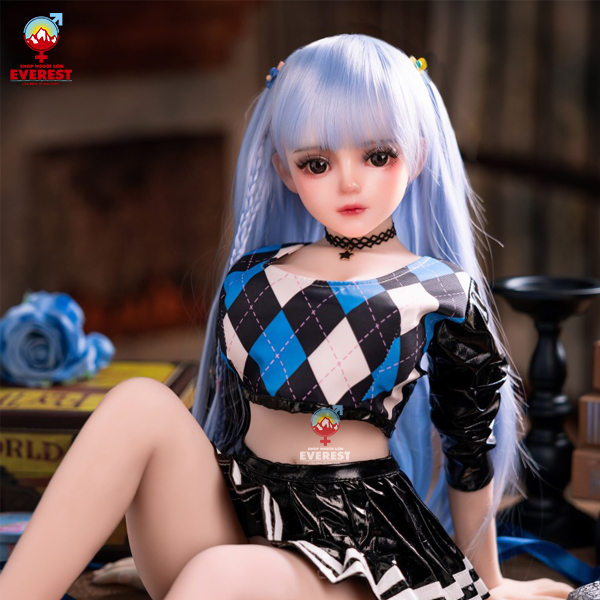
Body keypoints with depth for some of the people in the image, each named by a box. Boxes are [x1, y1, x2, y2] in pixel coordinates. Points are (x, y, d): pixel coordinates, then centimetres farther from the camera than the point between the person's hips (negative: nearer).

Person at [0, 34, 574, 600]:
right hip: (230, 521, 5)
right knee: (141, 402, -22)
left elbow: (472, 449, 8)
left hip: (356, 541, -4)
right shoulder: (251, 275, 12)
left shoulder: (445, 294, 0)